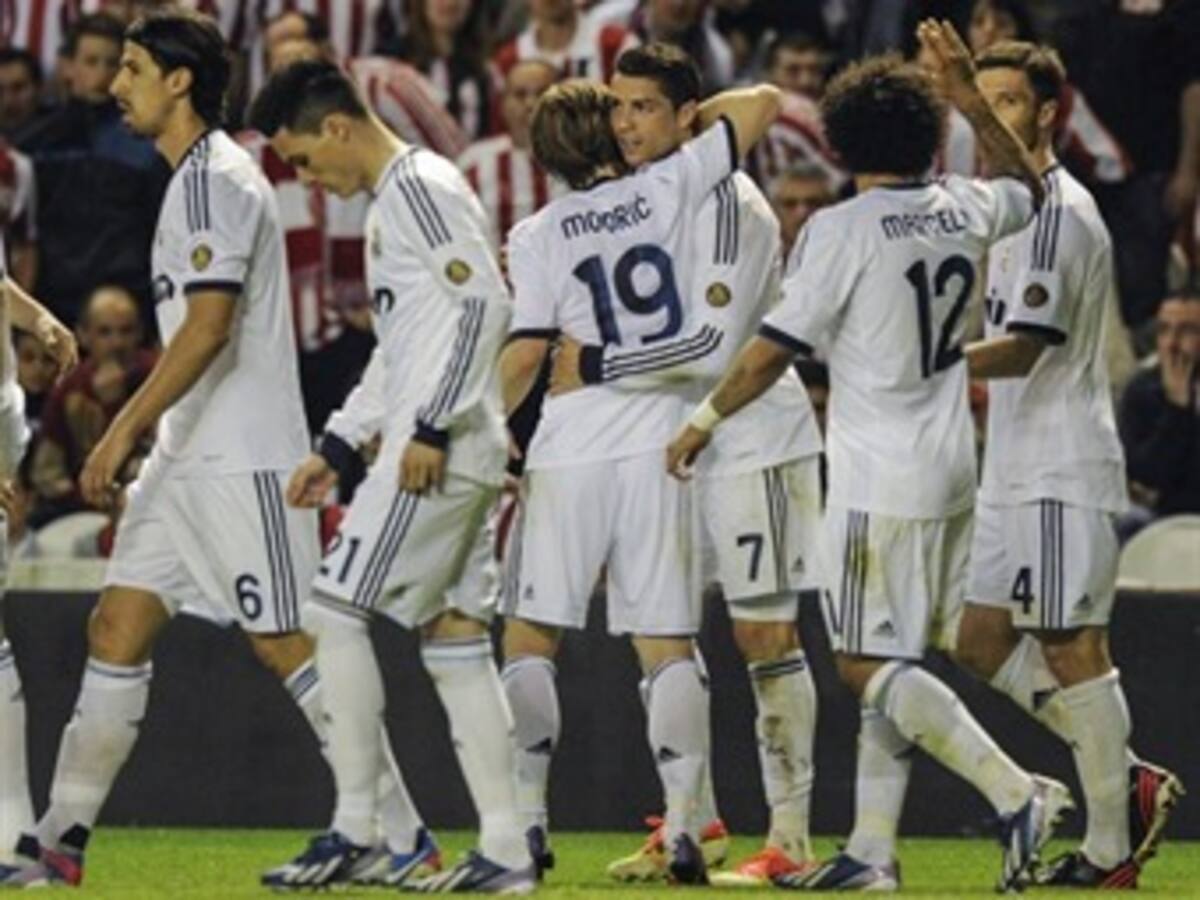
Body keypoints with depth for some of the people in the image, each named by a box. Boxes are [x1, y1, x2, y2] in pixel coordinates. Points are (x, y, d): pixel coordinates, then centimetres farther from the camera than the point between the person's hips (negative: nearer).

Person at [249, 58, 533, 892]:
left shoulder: (419, 186, -10)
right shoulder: (392, 202, 22)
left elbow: (484, 301, -21)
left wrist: (431, 430, -23)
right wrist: (336, 448, 25)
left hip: (441, 449, -10)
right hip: (461, 457, 10)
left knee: (336, 610, -8)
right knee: (454, 635, 7)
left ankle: (355, 830, -6)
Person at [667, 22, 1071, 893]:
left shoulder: (841, 230, -13)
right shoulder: (967, 211, 4)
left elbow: (774, 348, -10)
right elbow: (1028, 183, 29)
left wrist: (704, 420, 3)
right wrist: (967, 91, 28)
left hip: (879, 479, -7)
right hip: (952, 471, 7)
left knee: (869, 664, -5)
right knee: (890, 665, 11)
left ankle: (1017, 793, -16)